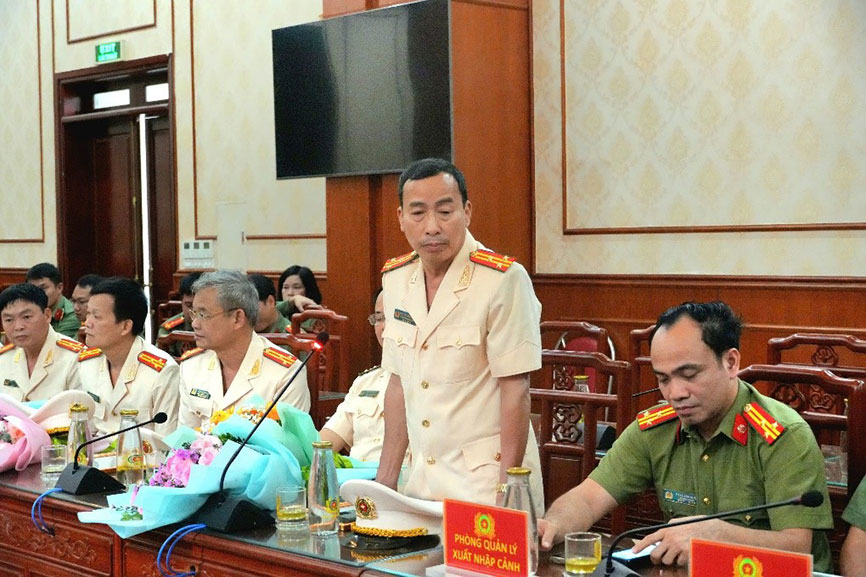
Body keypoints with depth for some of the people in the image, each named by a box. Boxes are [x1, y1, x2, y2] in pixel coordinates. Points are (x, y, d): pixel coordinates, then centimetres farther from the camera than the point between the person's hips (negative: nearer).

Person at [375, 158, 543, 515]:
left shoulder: (504, 280, -14)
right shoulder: (396, 278, 6)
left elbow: (515, 391, -15)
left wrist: (505, 494, -17)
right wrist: (386, 478, 11)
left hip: (485, 485, -5)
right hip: (422, 483, 6)